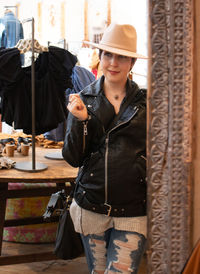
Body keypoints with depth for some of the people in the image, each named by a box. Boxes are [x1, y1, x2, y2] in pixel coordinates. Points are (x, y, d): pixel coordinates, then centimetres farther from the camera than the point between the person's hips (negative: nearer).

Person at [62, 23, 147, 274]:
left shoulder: (145, 102, -2)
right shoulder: (83, 100, 1)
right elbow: (73, 159, -2)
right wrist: (80, 120, -16)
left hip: (133, 212, -2)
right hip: (91, 208, 2)